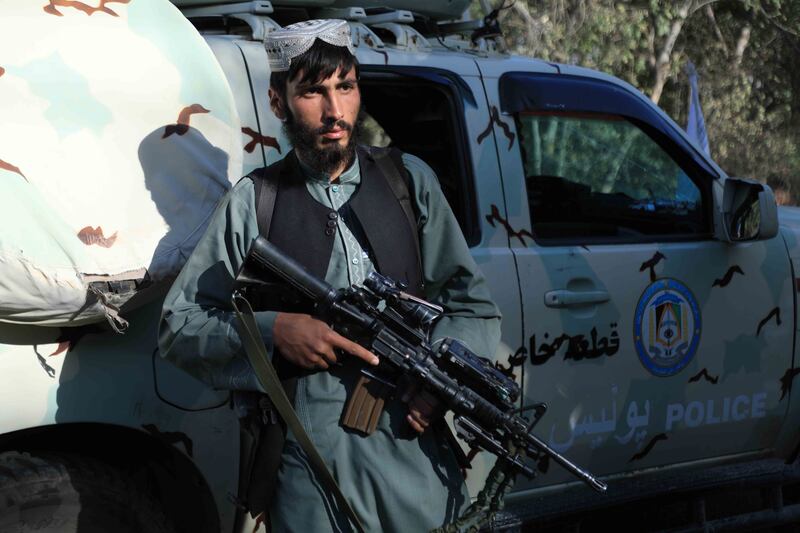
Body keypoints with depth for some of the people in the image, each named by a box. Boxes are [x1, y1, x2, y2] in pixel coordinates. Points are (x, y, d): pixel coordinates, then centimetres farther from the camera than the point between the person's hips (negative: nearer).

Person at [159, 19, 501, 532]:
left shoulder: (410, 181, 10)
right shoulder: (253, 203, 5)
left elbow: (476, 309, 11)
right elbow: (177, 327, 4)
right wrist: (273, 330, -12)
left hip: (414, 450, 2)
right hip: (309, 468, -2)